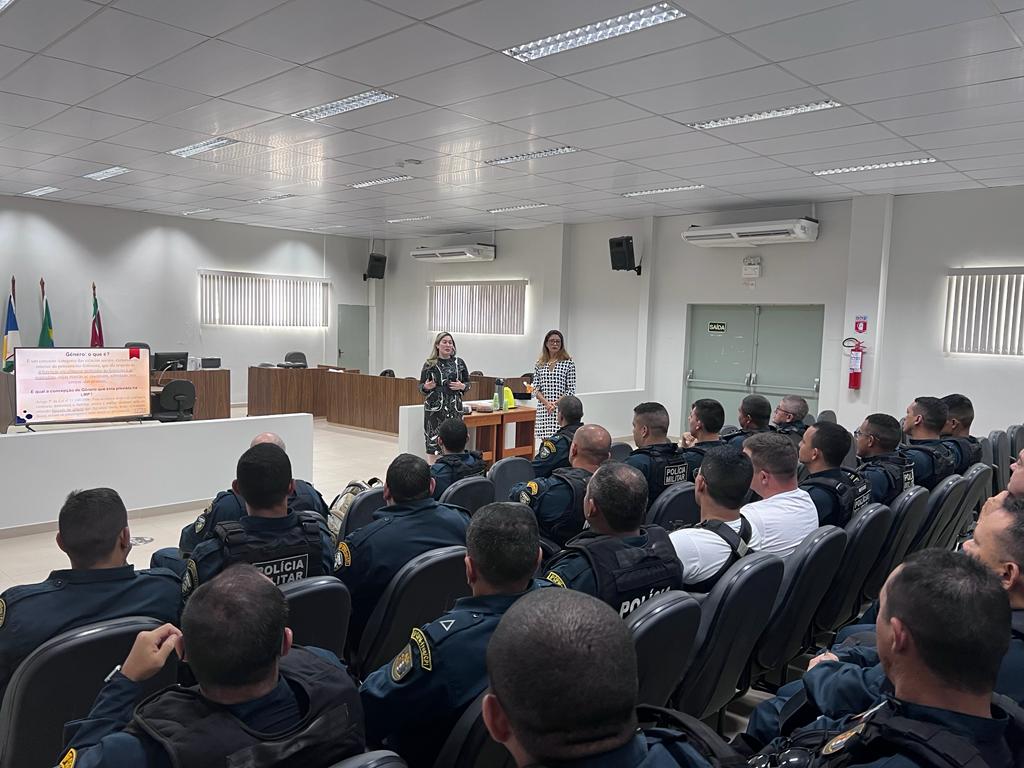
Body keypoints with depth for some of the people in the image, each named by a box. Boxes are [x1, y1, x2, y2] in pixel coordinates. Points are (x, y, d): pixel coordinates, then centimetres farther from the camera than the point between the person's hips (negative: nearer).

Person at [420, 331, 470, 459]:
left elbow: (468, 384, 13)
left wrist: (462, 386, -8)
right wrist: (426, 387, -13)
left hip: (455, 408, 2)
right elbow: (421, 386, 8)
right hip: (434, 408, -1)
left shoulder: (459, 363, 8)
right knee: (433, 441, -2)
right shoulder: (429, 364, 2)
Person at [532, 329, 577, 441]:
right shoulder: (540, 364, 9)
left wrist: (555, 404, -12)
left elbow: (571, 390, -2)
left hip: (561, 409, -3)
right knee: (545, 440, 4)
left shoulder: (569, 363, 0)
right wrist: (547, 403, -10)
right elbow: (536, 388, 6)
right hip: (543, 409, 3)